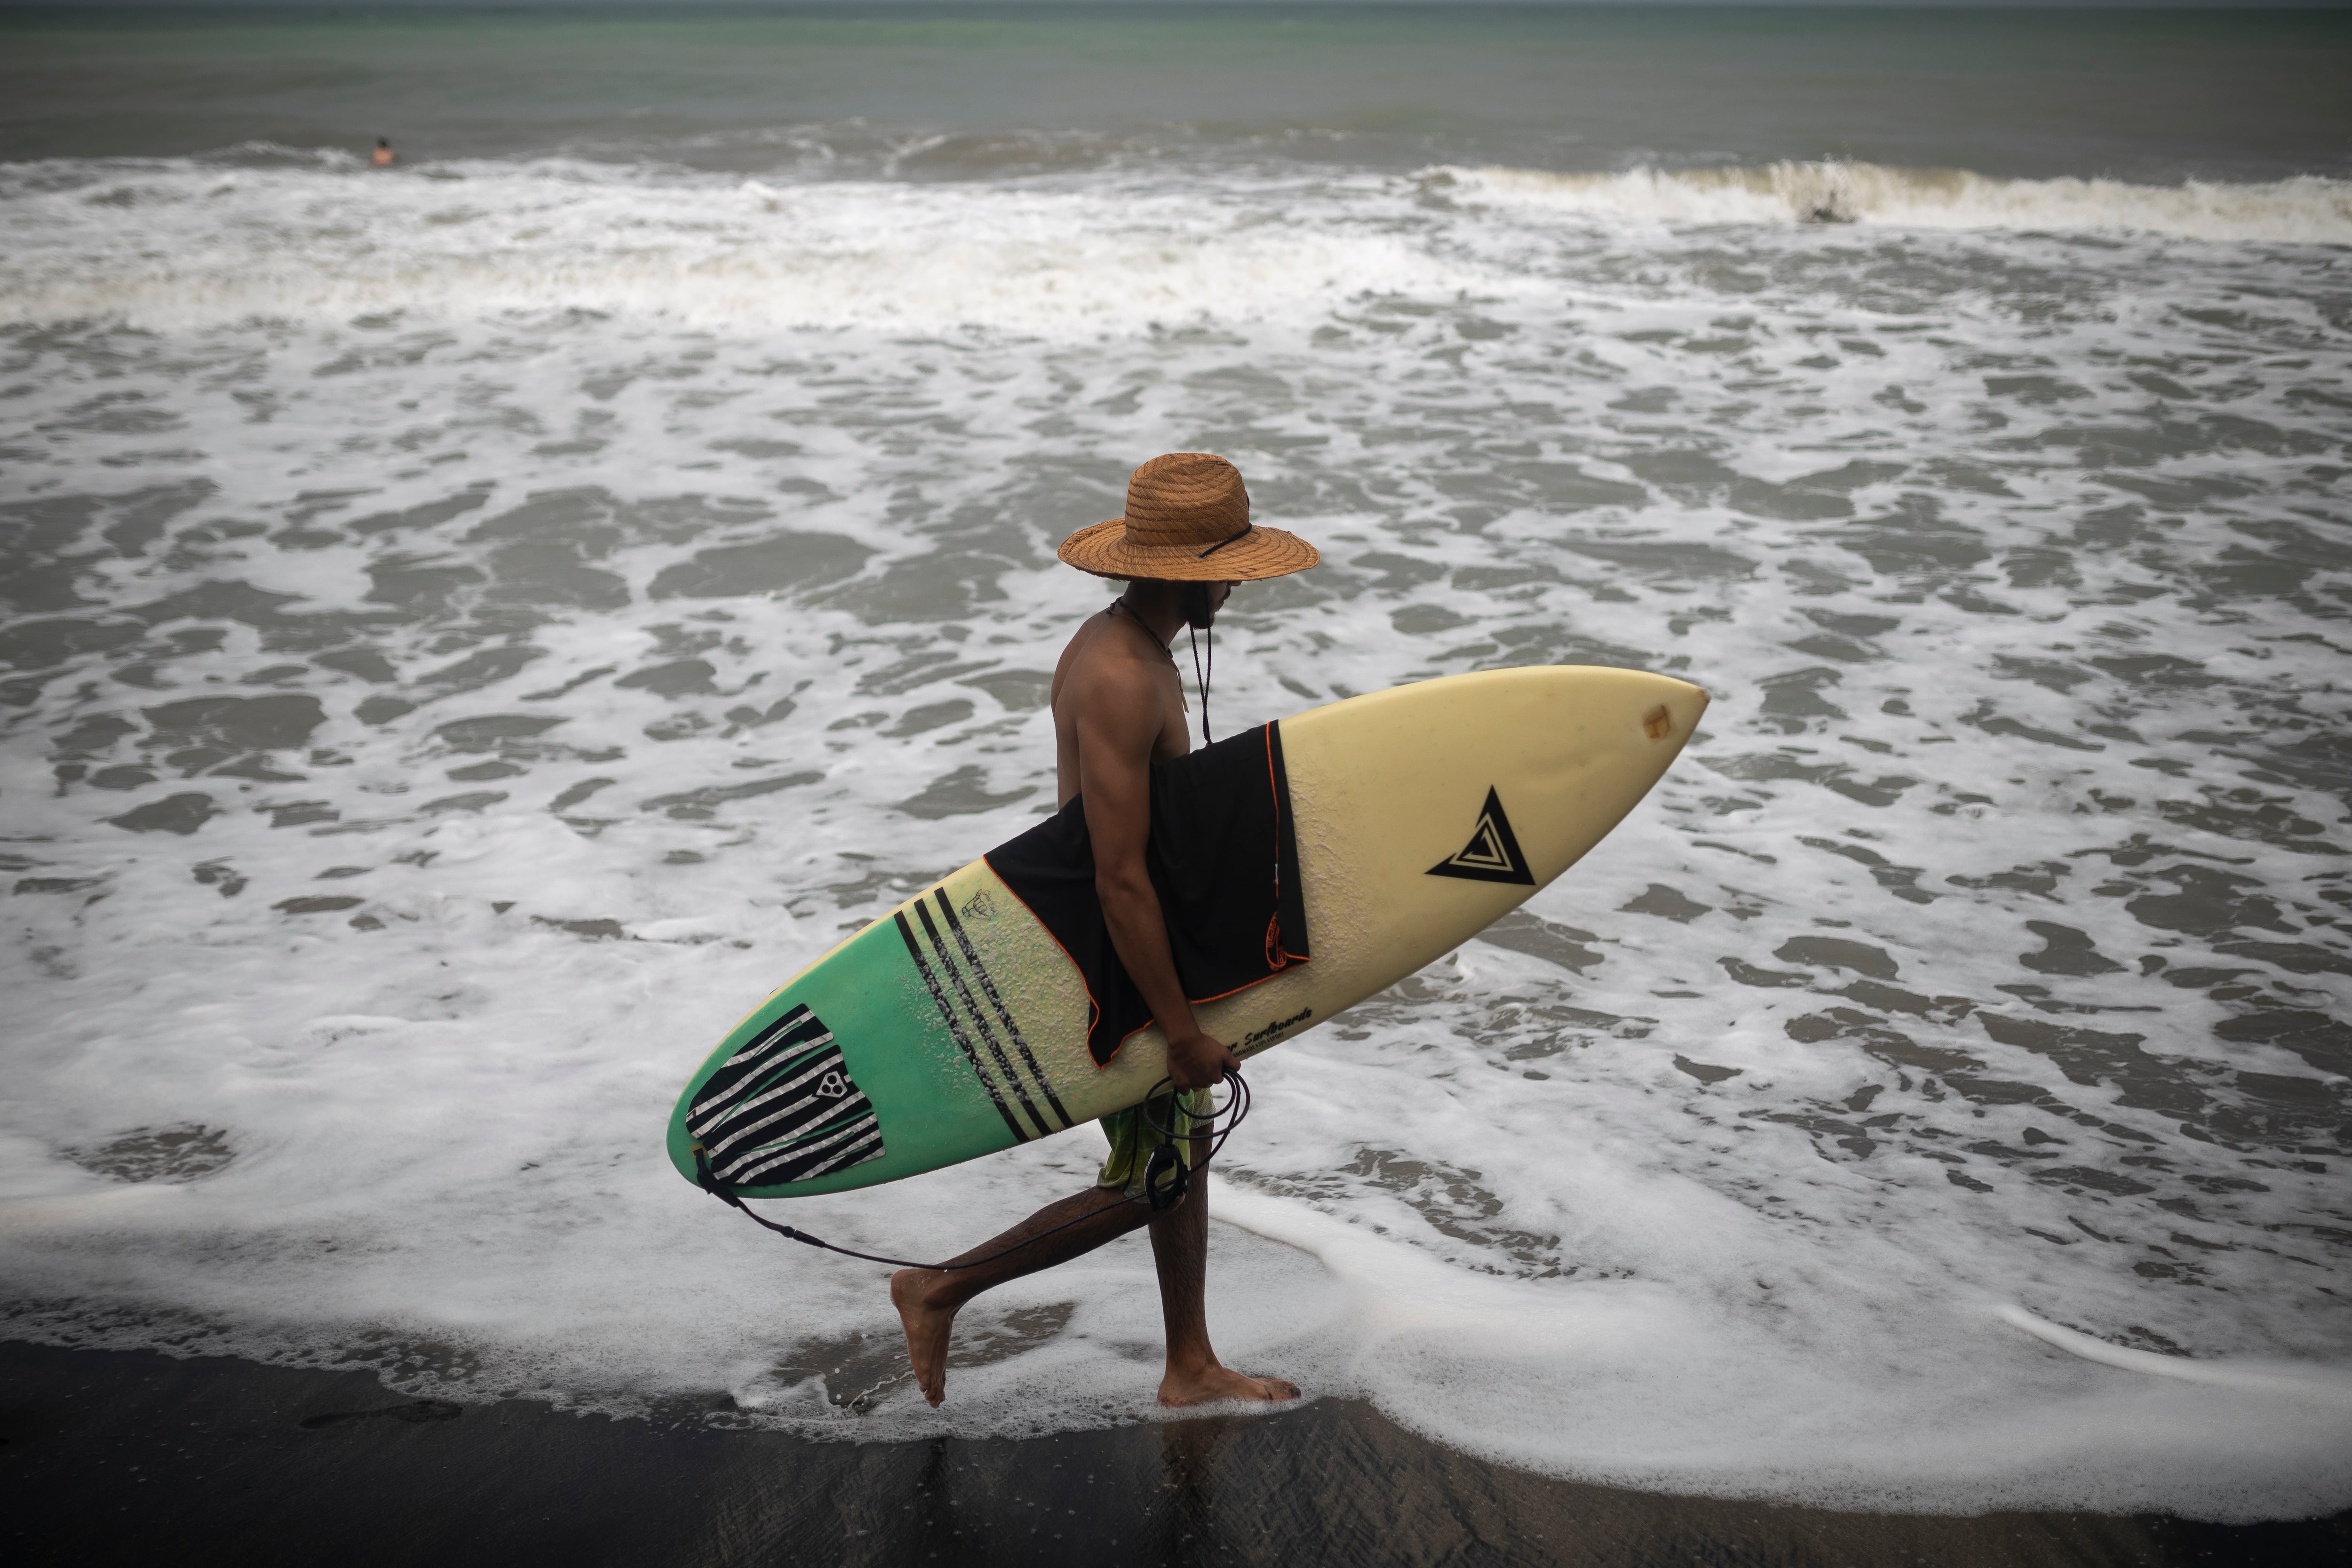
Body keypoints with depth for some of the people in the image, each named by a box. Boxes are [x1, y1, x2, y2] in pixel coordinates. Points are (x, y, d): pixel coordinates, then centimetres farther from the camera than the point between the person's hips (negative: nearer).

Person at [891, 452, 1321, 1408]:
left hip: (1125, 947, 10)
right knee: (1147, 1184, 3)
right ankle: (941, 1291, 14)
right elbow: (1120, 879, -29)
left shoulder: (1117, 643, 5)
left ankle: (1191, 1368, 32)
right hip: (1117, 969, -10)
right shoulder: (1123, 680, -27)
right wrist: (1181, 1025, -24)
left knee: (1187, 1152, 18)